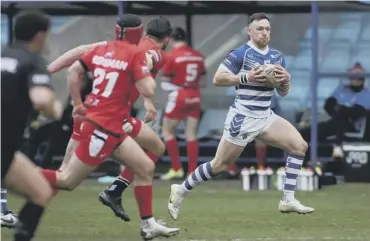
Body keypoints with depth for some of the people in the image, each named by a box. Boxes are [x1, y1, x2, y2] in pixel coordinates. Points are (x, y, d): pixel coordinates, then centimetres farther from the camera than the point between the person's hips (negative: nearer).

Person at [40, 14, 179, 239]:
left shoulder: (101, 49, 9)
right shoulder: (136, 54, -12)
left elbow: (73, 71, 10)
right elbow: (148, 90, -18)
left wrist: (78, 104, 17)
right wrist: (150, 78, 4)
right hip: (104, 127, -9)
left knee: (146, 168, 12)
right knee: (67, 181, -2)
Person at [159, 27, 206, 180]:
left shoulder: (172, 55, -9)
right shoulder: (198, 56, 6)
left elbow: (165, 81, -7)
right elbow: (202, 82, 10)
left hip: (179, 96, -5)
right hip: (195, 97, 5)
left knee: (168, 132, 8)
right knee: (191, 135, 7)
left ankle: (176, 169, 3)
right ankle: (192, 171, 3)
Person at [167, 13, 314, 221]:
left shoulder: (277, 56, 8)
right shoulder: (241, 53, -12)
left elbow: (283, 92, 13)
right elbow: (217, 79, -13)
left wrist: (286, 79, -10)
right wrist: (246, 77, -24)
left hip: (266, 117, 6)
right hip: (243, 118, -6)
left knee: (300, 146, -8)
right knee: (220, 165, -1)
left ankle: (288, 200, -4)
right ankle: (181, 191, 19)